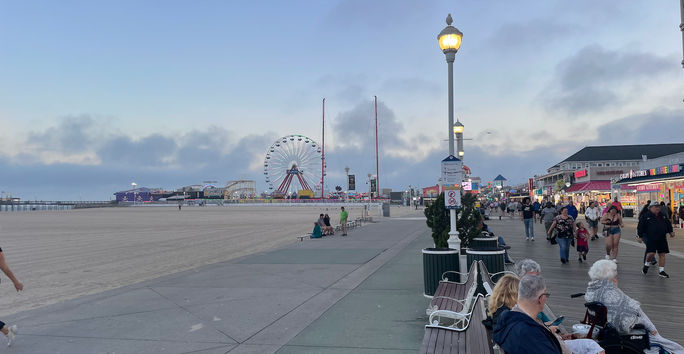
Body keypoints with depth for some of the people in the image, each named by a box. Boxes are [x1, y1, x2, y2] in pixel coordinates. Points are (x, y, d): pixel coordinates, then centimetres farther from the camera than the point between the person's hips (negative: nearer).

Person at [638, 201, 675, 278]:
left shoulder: (663, 216, 14)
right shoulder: (646, 217, -2)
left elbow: (668, 224, 25)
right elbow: (640, 227, -1)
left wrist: (671, 232, 12)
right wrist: (640, 236, -3)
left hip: (662, 239, 5)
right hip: (651, 239, -5)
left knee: (662, 254, 4)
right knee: (651, 253, -15)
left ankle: (661, 271, 11)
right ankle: (646, 264, 14)